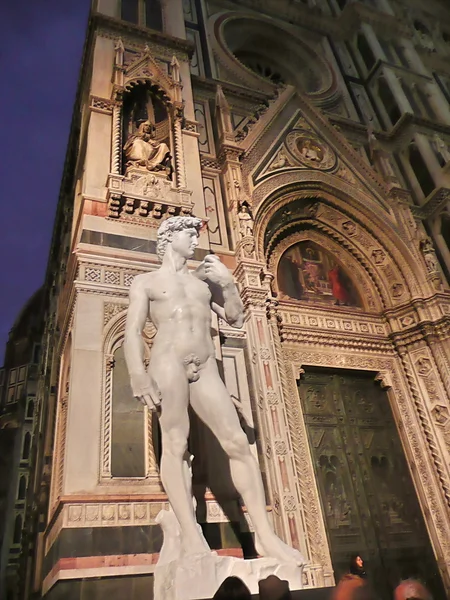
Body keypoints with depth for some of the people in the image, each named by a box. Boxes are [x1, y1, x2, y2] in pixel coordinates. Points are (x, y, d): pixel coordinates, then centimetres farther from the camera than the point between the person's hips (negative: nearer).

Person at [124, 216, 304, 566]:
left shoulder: (204, 280, 24)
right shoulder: (146, 281, 14)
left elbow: (236, 318, 20)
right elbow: (133, 330, 1)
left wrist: (228, 282, 7)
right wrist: (138, 374, -14)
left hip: (206, 368, 3)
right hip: (168, 362, -3)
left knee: (238, 443, -6)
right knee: (175, 444, -11)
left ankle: (265, 536, -4)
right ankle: (191, 536, -11)